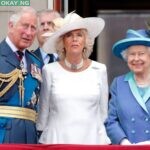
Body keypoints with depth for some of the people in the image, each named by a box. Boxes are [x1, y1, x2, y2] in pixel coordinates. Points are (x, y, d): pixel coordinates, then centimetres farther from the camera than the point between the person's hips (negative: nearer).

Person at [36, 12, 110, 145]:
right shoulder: (50, 70, 1)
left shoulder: (99, 70, 3)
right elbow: (43, 111, 7)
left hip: (92, 139, 1)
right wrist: (43, 142, 10)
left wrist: (103, 142, 9)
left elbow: (103, 111, 9)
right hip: (57, 140, 0)